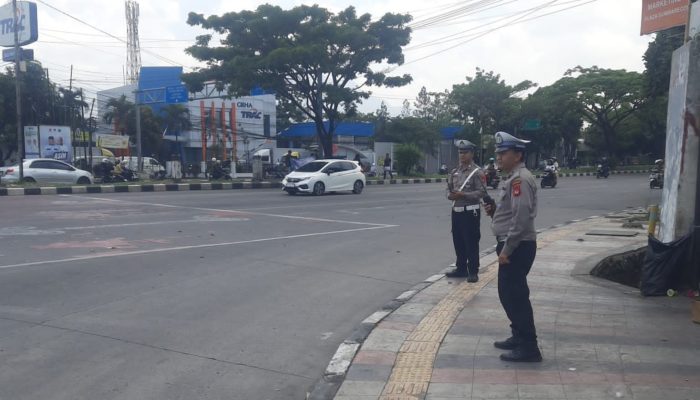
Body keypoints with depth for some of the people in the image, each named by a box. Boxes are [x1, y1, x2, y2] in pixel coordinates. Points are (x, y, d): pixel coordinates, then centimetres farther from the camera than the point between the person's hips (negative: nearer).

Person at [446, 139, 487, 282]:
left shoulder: (477, 172, -7)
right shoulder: (454, 172, 12)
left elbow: (481, 192, -14)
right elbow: (449, 188, 17)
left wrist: (463, 195, -21)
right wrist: (450, 195, -6)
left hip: (471, 212, -6)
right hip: (456, 211, 6)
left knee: (471, 243, -1)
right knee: (458, 242, 12)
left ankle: (473, 272, 7)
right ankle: (461, 269, 25)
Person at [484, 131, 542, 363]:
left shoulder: (520, 179, -17)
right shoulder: (514, 178, 16)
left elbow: (521, 217, -24)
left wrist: (506, 249, -22)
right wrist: (494, 211, 6)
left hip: (517, 247, -10)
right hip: (513, 246, 10)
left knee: (515, 295, -5)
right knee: (509, 294, 18)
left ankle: (528, 347, 3)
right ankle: (519, 337, 29)